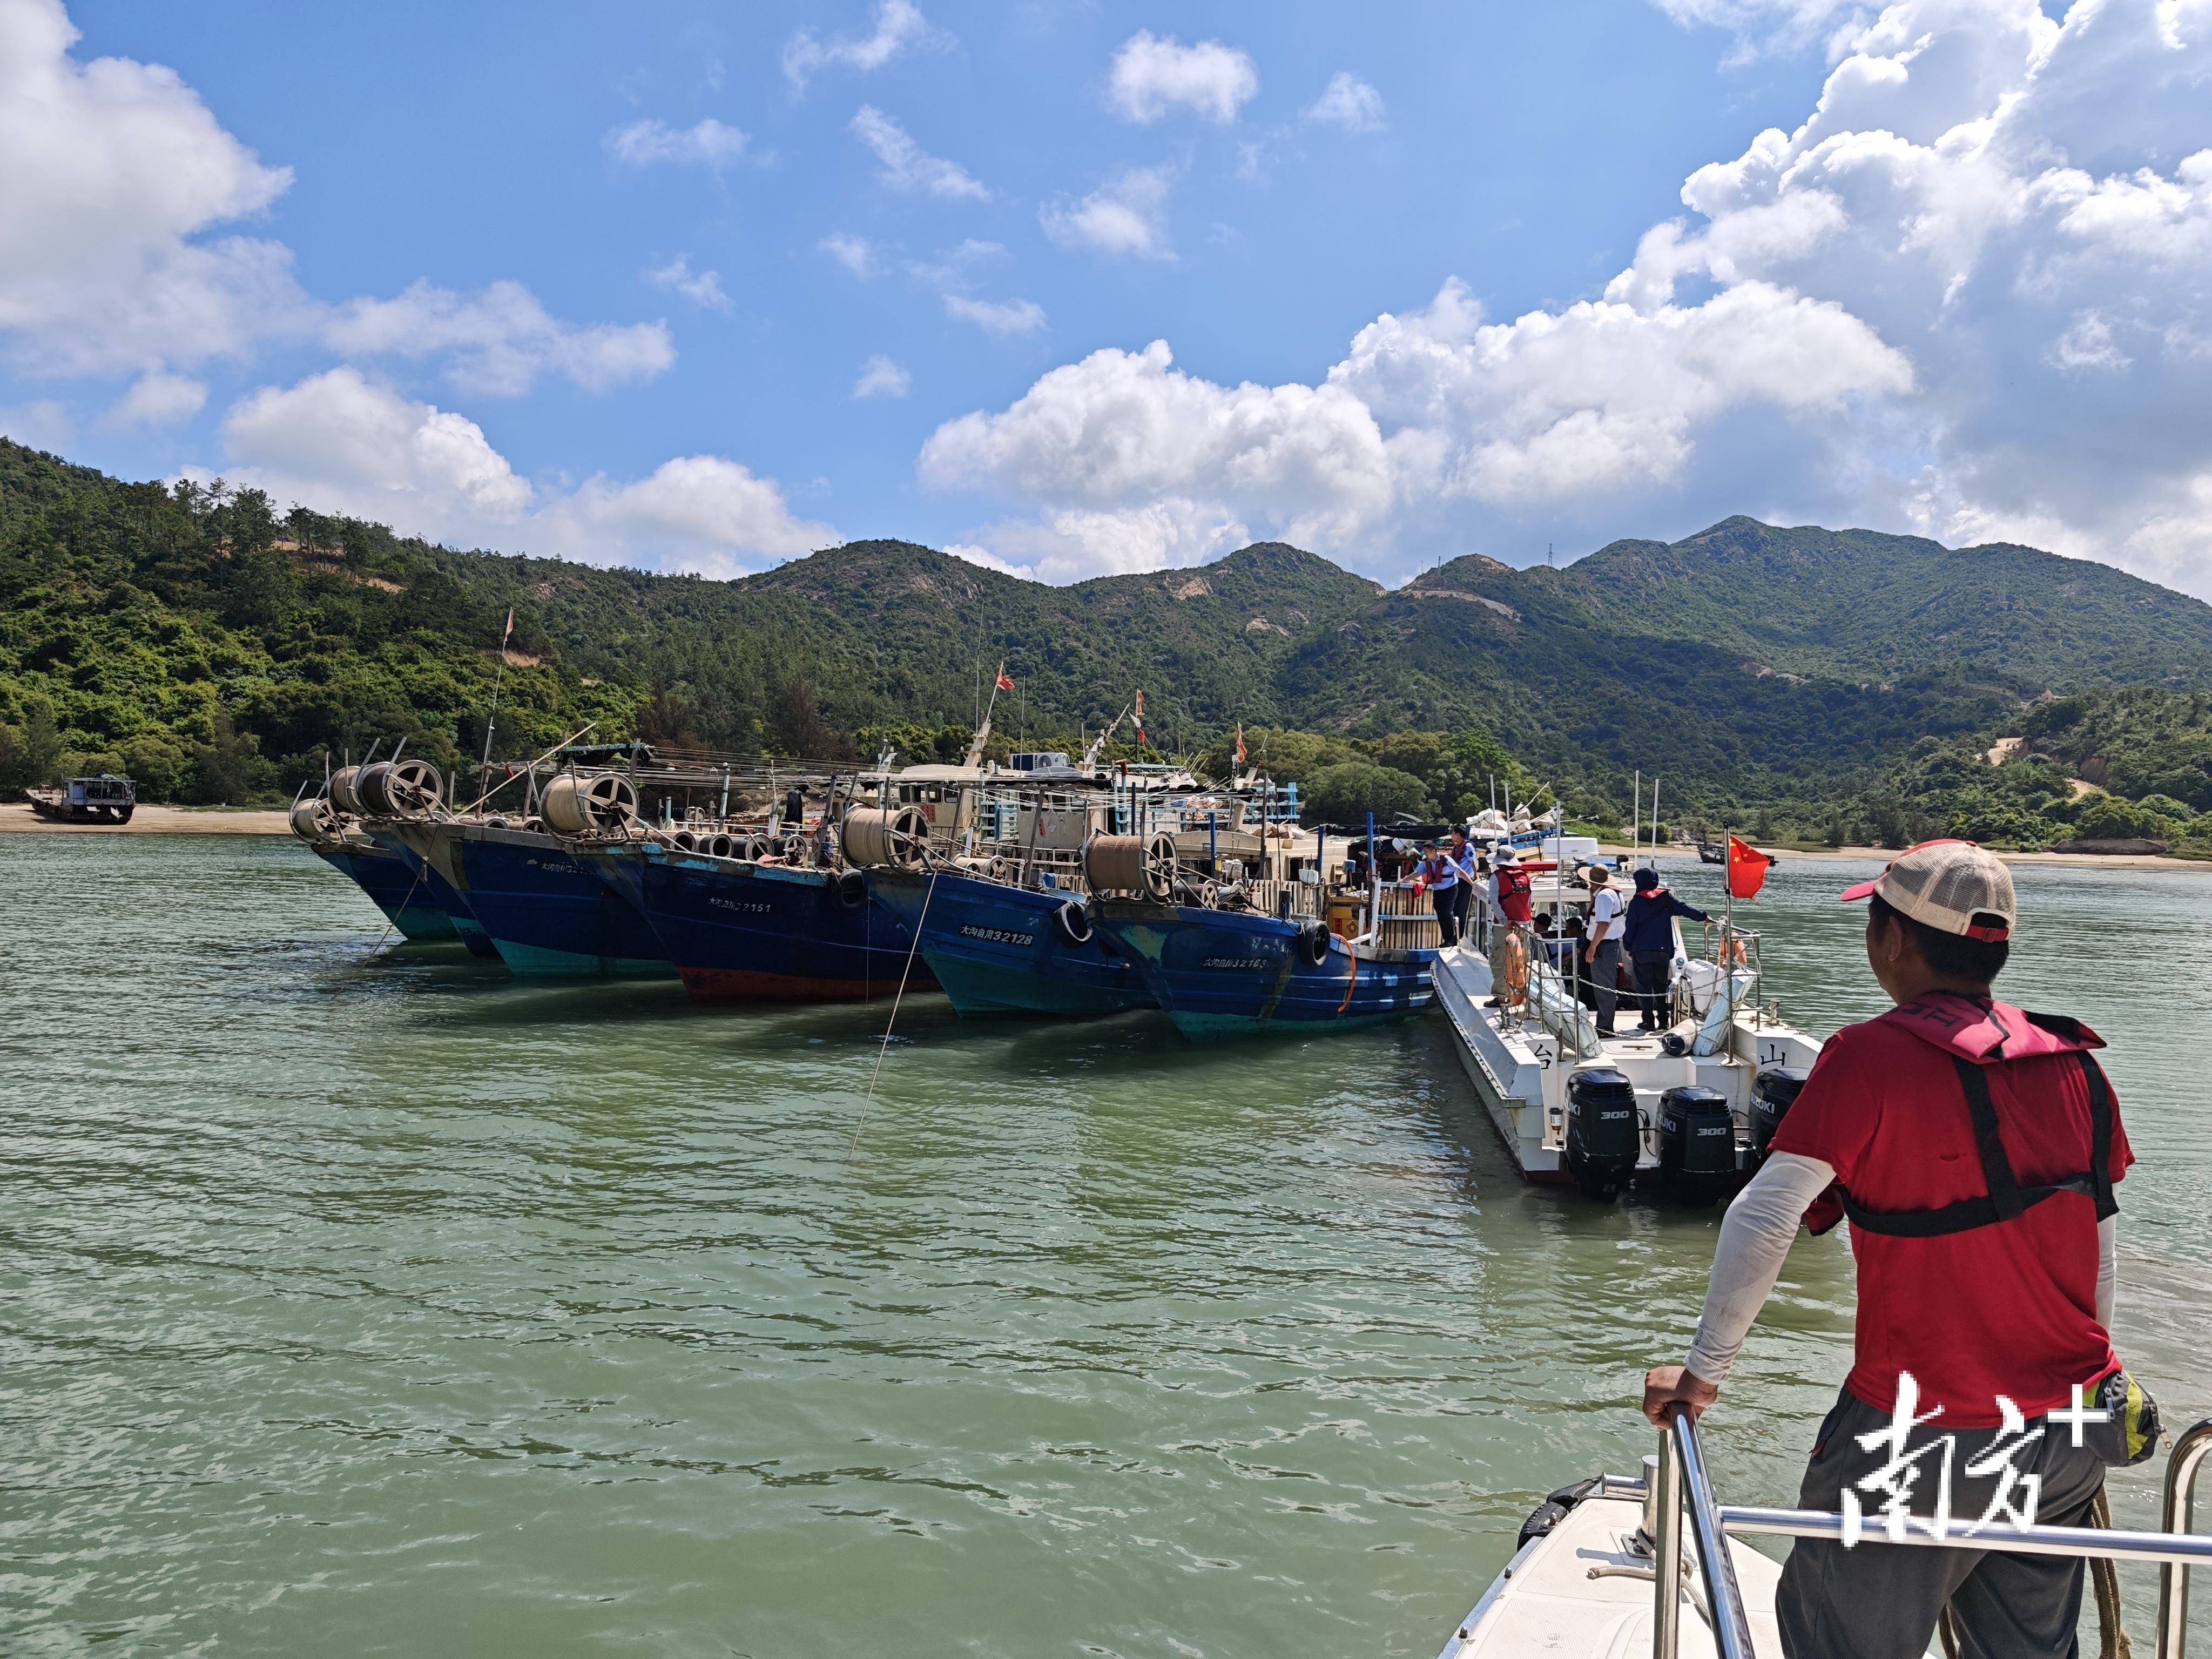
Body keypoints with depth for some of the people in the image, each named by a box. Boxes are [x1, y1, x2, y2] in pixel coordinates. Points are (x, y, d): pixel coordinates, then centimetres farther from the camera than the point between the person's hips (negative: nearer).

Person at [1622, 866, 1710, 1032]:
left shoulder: (1636, 902, -5)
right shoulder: (1666, 897, 2)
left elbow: (1630, 928, -4)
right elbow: (1685, 909, 5)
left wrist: (1628, 948, 7)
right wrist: (1704, 917, 18)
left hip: (1642, 951, -3)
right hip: (1663, 950, 3)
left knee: (1644, 985, 2)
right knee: (1662, 985, 13)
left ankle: (1648, 1021, 0)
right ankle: (1663, 1020, 13)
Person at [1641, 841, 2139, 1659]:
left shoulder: (1870, 1058, -17)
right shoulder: (2073, 1062, 0)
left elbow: (1763, 1220, -19)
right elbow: (2098, 1235, 9)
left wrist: (1702, 1371, -10)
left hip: (1922, 1441, -6)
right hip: (2070, 1438, 6)